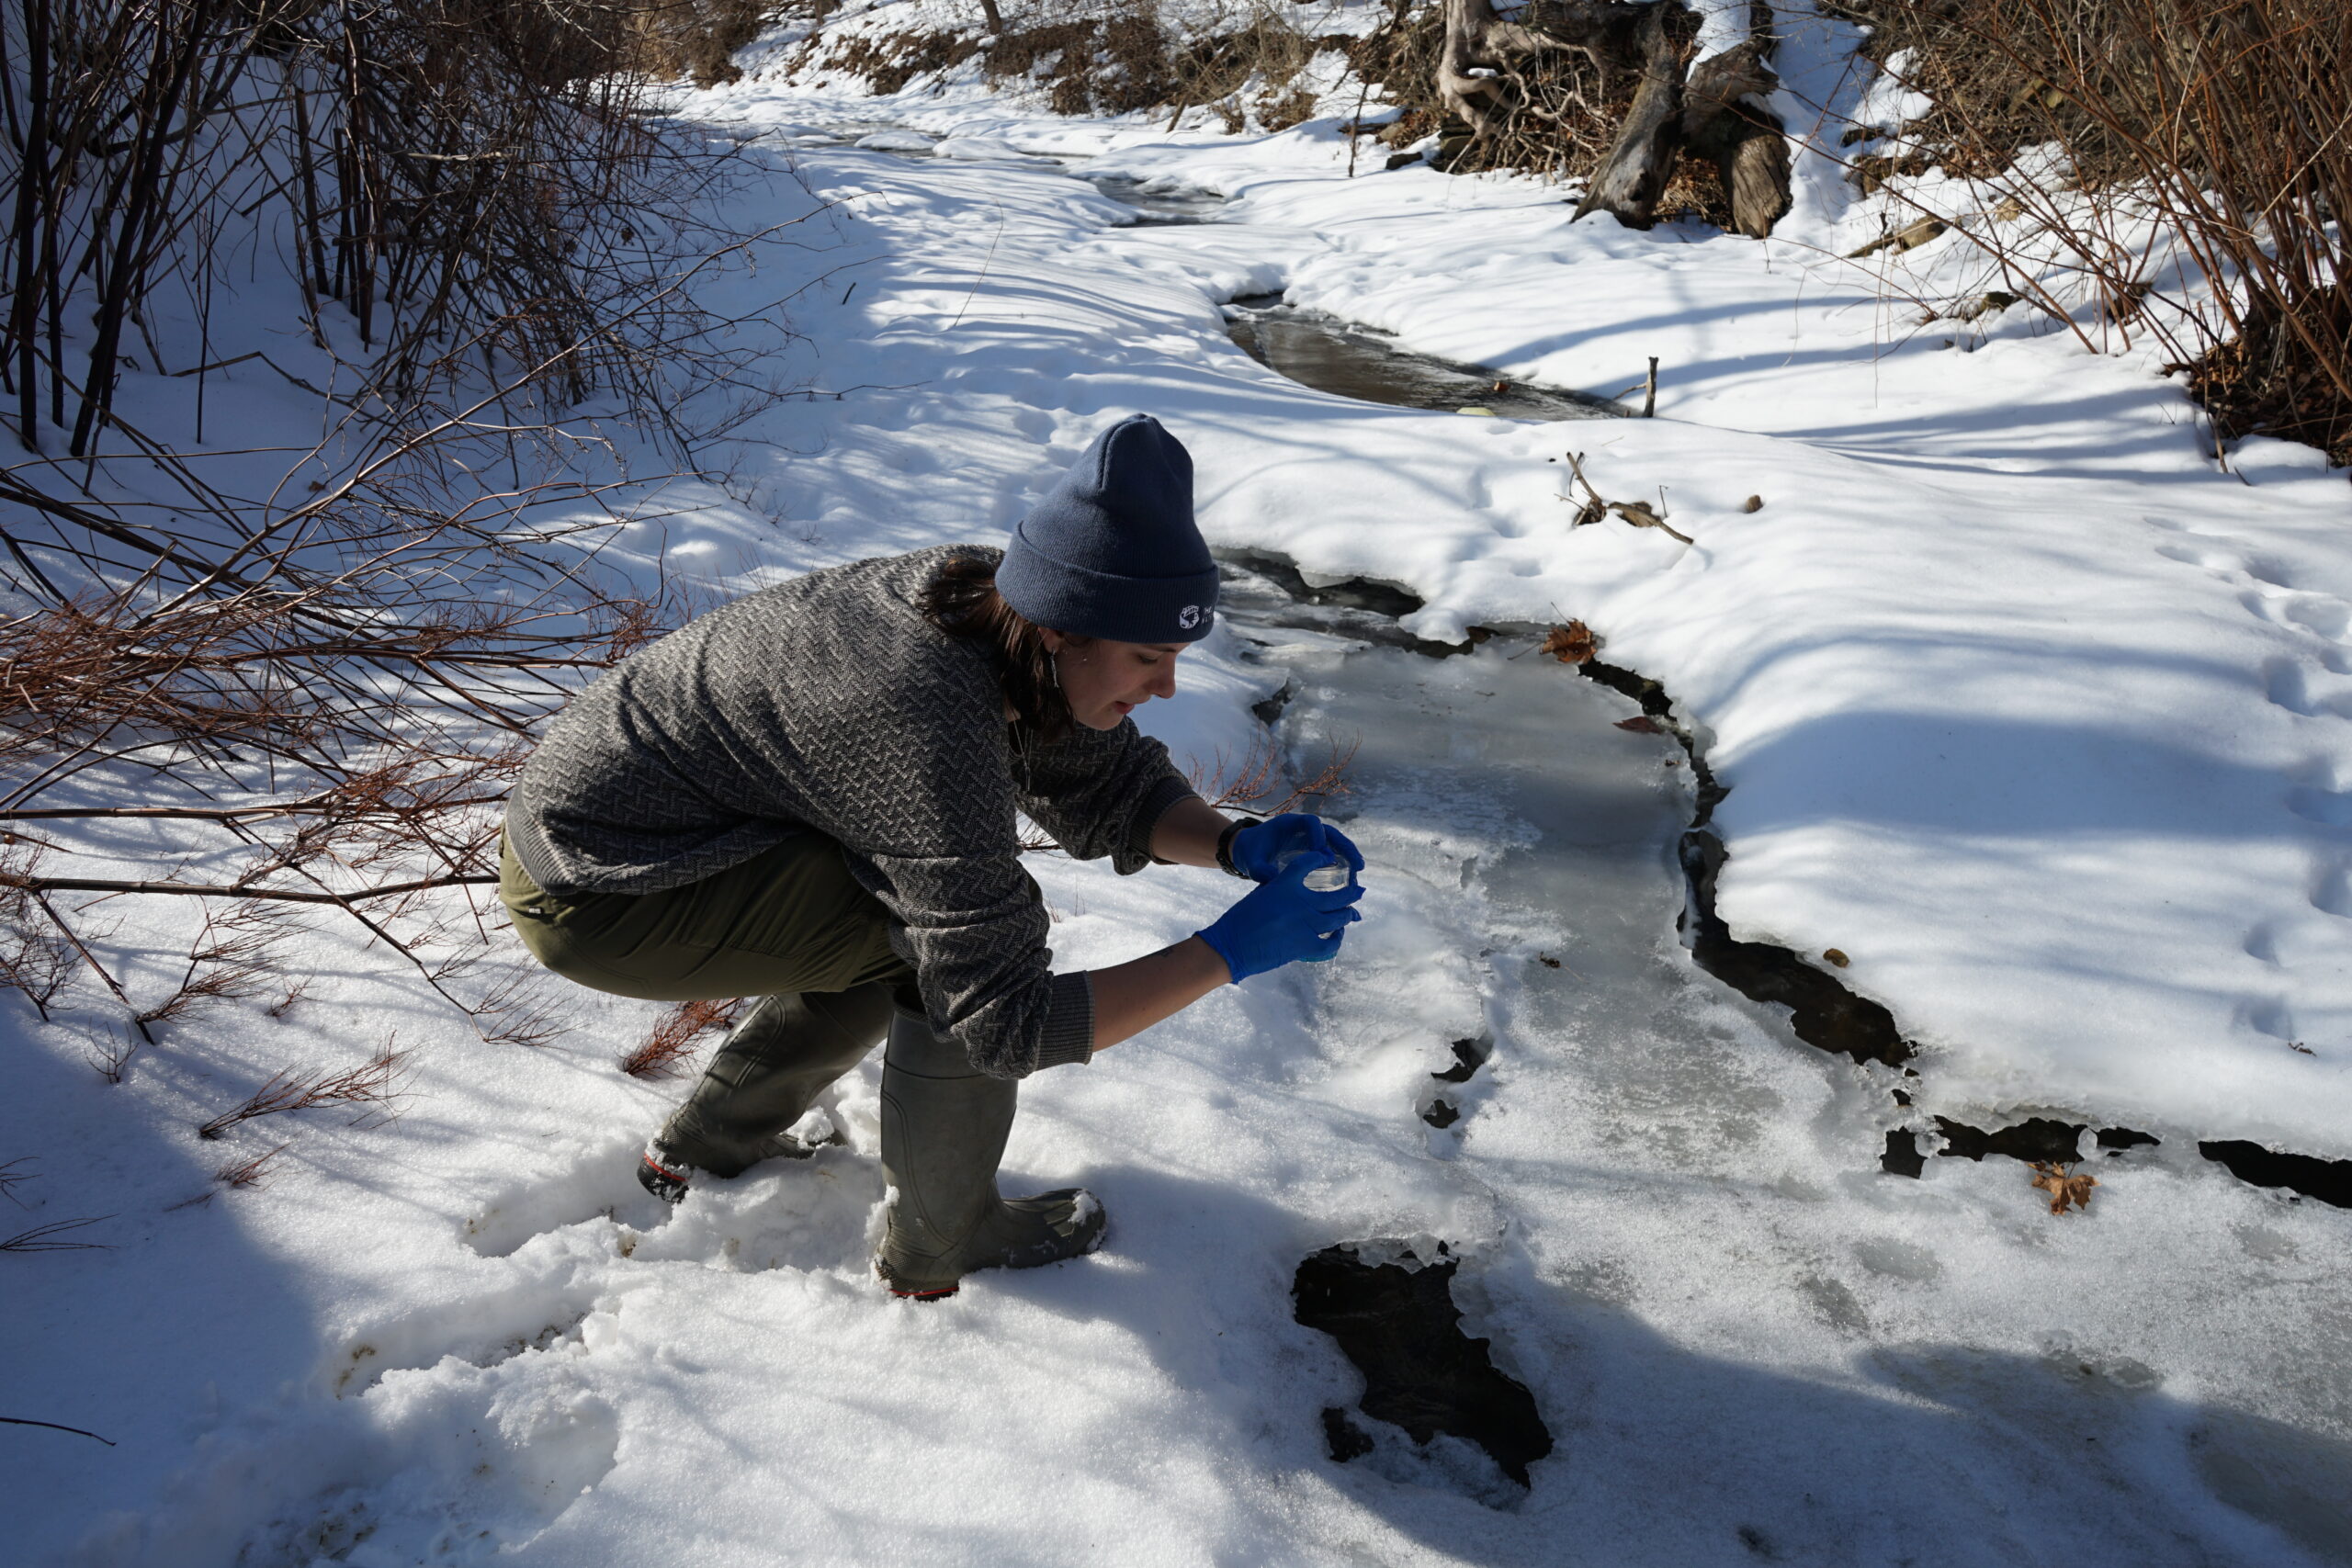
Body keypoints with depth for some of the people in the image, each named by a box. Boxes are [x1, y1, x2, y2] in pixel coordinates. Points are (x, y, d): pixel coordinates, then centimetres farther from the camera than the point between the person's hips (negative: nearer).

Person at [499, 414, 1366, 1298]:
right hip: (595, 893, -9)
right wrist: (1232, 951, -29)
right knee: (967, 932, -17)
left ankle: (707, 1147, 30)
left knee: (918, 920, 18)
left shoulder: (993, 600, -8)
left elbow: (1113, 791, 3)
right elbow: (1006, 1021, -29)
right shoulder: (932, 725, -33)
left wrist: (1239, 847, -14)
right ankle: (942, 1245, 5)